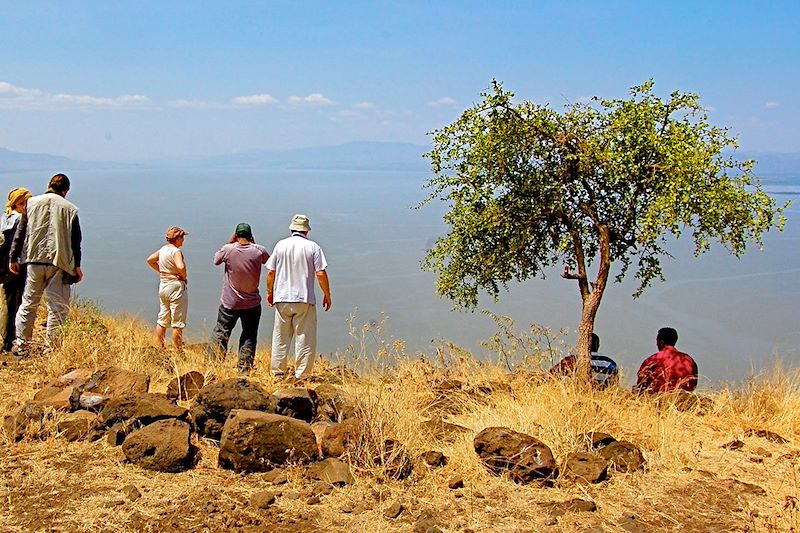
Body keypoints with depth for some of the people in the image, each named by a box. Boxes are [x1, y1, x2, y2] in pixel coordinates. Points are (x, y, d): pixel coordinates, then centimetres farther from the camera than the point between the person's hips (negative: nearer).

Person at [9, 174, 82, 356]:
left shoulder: (32, 203, 8)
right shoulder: (69, 208, 3)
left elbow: (20, 233, 8)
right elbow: (75, 240, 3)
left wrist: (13, 258, 13)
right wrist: (77, 266, 7)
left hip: (34, 260, 2)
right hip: (59, 263, -2)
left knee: (28, 304, 12)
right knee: (57, 307, 2)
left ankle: (21, 345, 13)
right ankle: (51, 347, 1)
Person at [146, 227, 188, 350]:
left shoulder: (163, 249, 6)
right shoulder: (176, 251, -17)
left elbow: (150, 260, 18)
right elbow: (181, 267, -33)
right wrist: (184, 277, -15)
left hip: (163, 286, 8)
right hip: (176, 287, -8)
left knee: (162, 319, 18)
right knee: (177, 323, 0)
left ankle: (159, 347, 25)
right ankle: (178, 351, 4)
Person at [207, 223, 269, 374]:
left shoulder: (228, 249, -10)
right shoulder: (259, 250, -8)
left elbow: (216, 260, 10)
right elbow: (268, 260, 14)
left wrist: (230, 241, 10)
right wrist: (253, 243, 13)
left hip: (229, 303, 0)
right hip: (252, 304, 1)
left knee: (220, 334, 9)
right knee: (249, 338, 9)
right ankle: (245, 369, 9)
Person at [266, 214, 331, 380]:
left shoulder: (280, 245, 4)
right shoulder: (313, 247, -3)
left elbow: (271, 272, 6)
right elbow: (321, 273, -7)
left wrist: (270, 293, 19)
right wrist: (327, 295, 4)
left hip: (282, 298, 3)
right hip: (305, 299, -2)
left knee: (280, 337, 11)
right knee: (305, 338, 3)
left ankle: (278, 372, 17)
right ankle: (301, 375, 3)